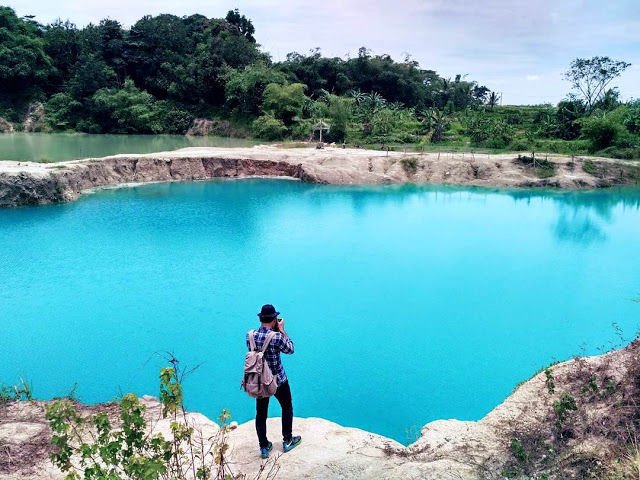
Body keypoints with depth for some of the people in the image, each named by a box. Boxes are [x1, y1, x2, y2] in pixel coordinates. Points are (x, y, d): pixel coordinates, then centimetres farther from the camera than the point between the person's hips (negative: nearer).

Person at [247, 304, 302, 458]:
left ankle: (264, 447, 25)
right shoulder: (277, 337, -25)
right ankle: (287, 441, 32)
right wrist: (282, 330, -3)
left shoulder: (249, 335, -10)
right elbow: (290, 349, -7)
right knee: (287, 408, 20)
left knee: (261, 413, 15)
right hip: (278, 380, -3)